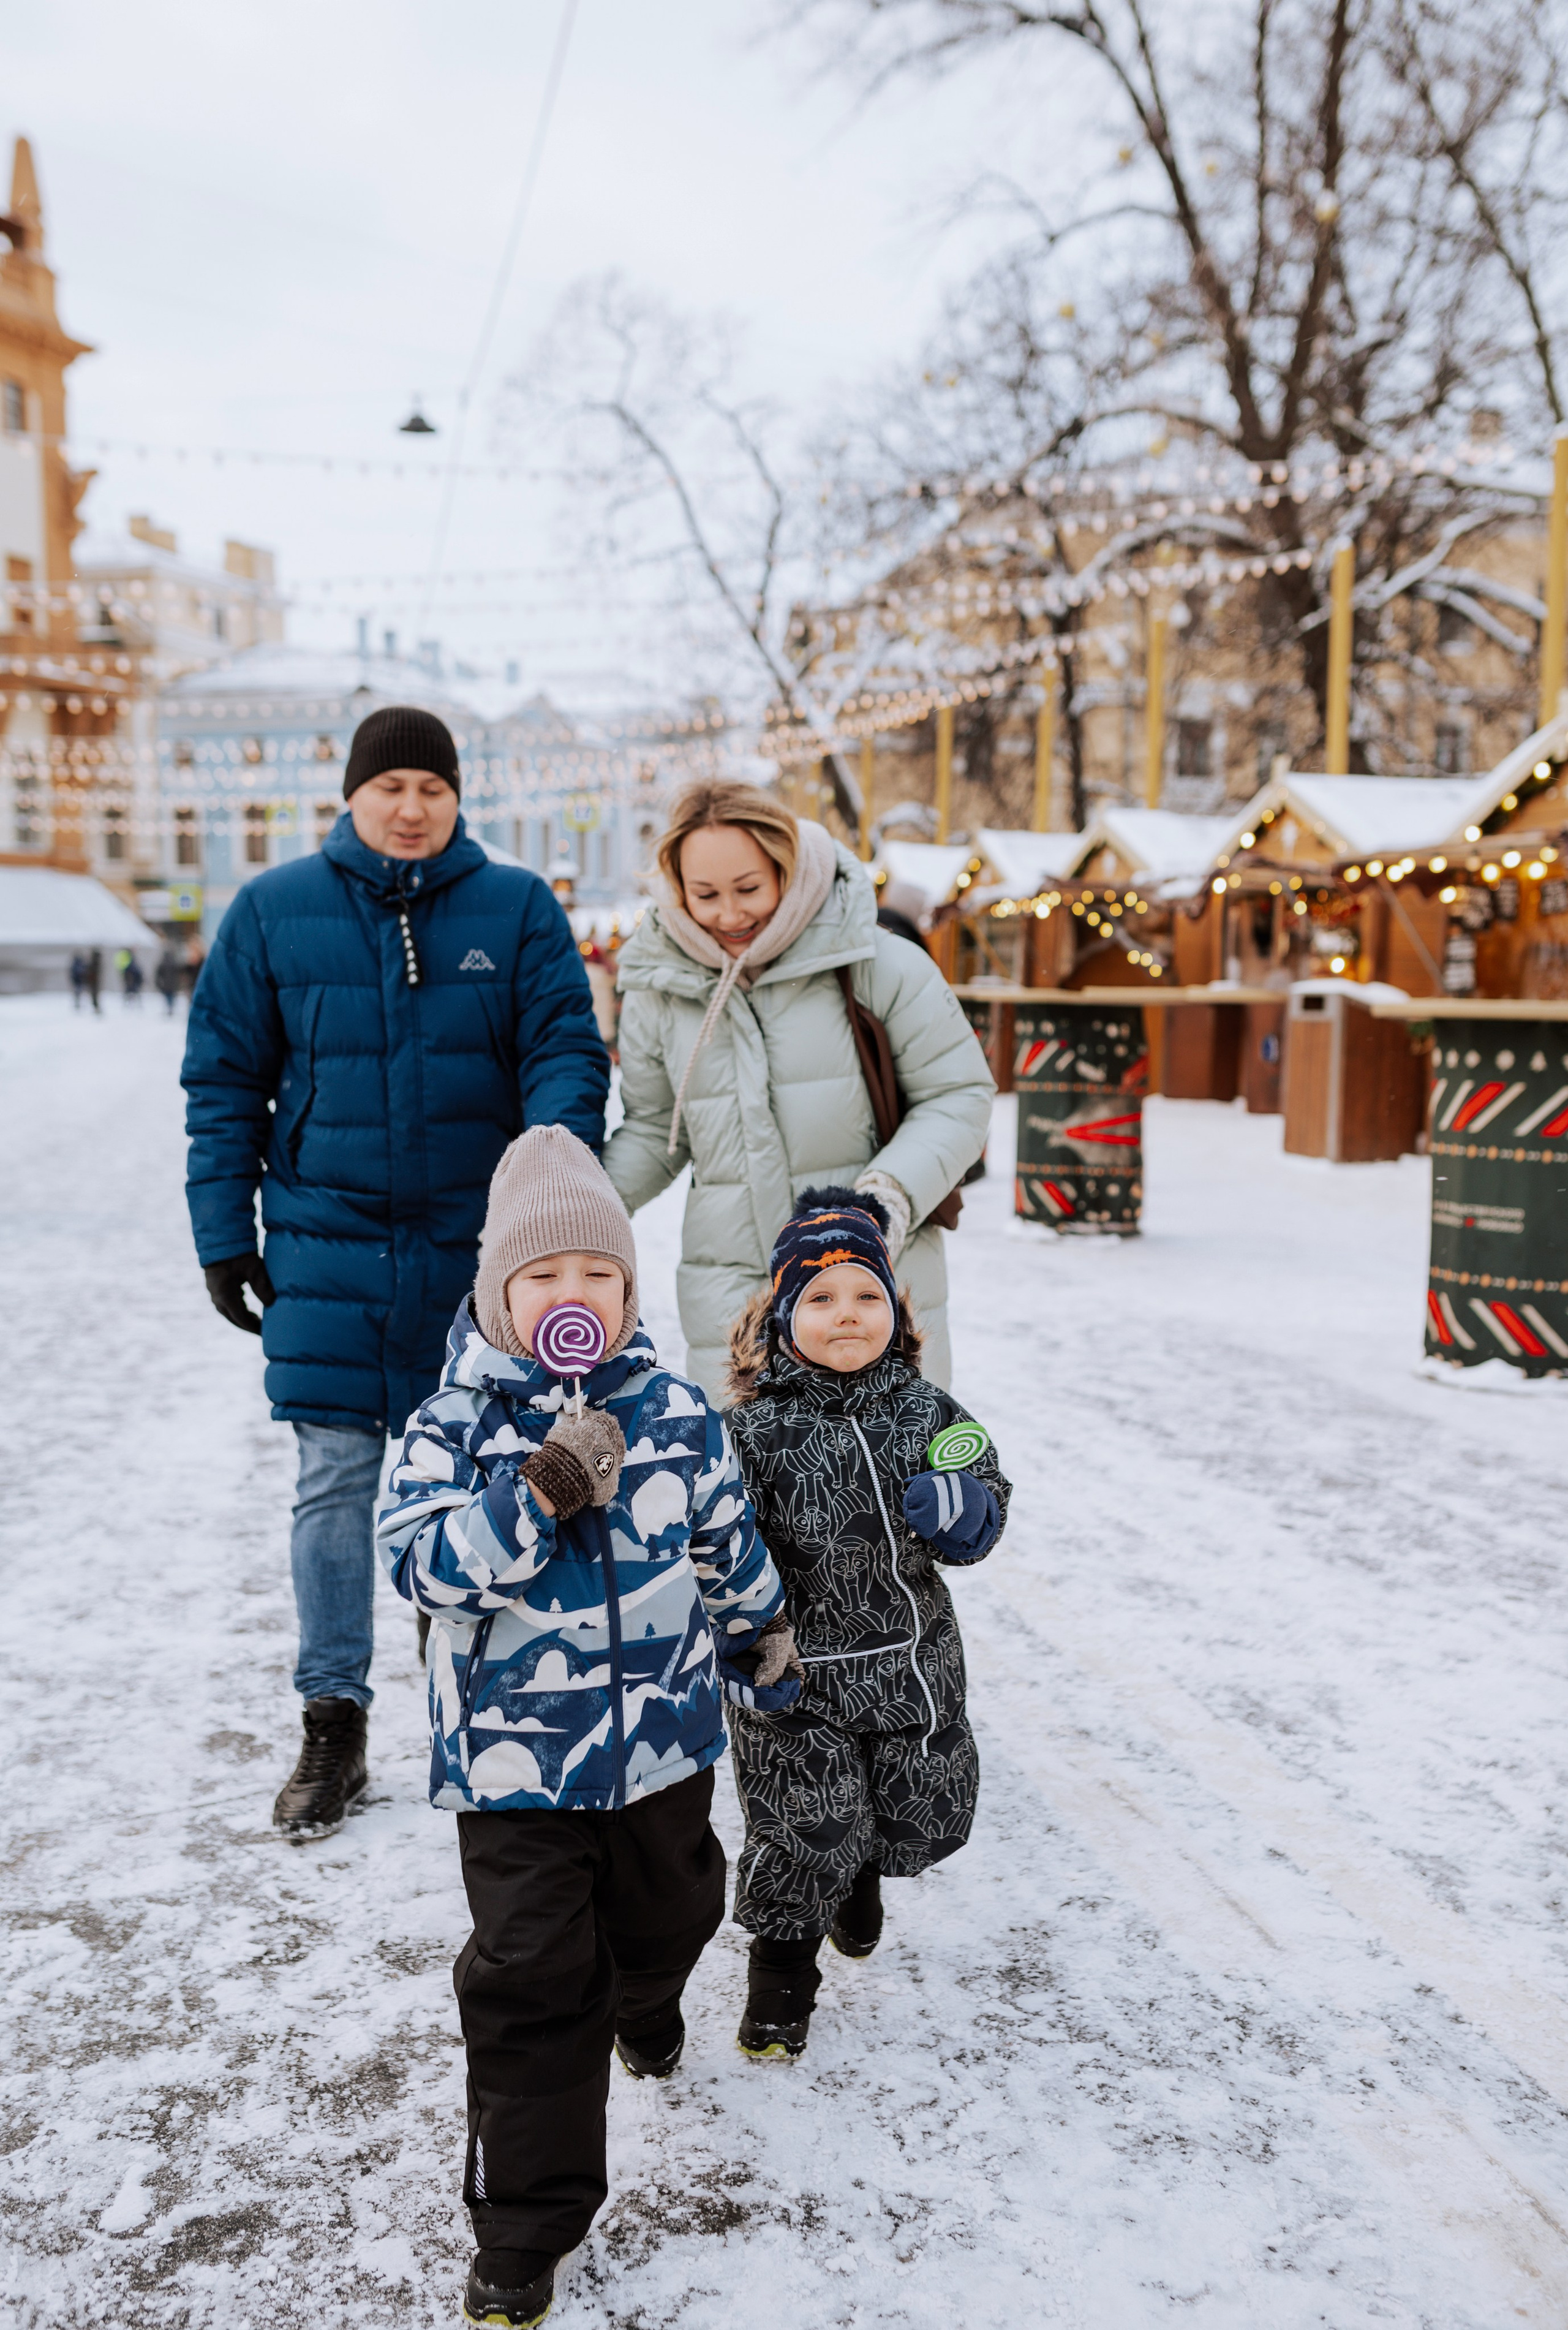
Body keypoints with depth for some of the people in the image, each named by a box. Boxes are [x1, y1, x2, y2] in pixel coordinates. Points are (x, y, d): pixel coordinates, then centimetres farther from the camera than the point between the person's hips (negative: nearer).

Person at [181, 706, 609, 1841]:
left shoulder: (518, 907, 0)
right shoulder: (274, 910, 2)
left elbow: (568, 1053, -5)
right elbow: (225, 1080, 5)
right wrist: (223, 1234, 1)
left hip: (478, 1244, 0)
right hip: (324, 1243, 0)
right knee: (335, 1481, 4)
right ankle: (334, 1725, 19)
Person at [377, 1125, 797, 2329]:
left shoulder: (677, 1412, -5)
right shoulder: (457, 1424, -12)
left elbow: (729, 1547, 8)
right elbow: (429, 1564, -23)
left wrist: (767, 1645, 19)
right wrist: (541, 1492, -33)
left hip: (665, 1739, 3)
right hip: (515, 1757, -3)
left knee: (666, 1916, 26)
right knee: (530, 1984, 0)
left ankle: (647, 2008, 63)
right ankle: (526, 2232, 16)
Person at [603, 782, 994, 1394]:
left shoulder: (879, 965, -7)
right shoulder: (657, 993, 3)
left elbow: (959, 1095, -1)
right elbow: (654, 1132, 14)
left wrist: (896, 1190, -17)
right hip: (731, 1302, 2)